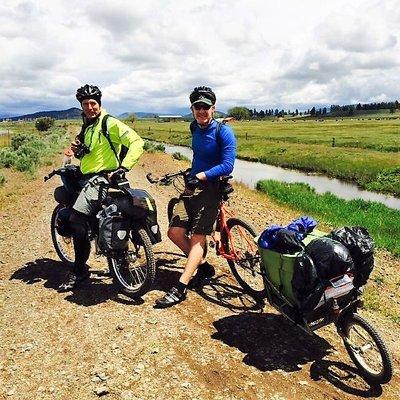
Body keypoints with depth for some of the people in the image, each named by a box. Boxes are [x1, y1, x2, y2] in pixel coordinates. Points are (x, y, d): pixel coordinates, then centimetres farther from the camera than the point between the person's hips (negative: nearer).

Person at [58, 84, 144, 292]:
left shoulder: (110, 123, -9)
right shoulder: (86, 126, 19)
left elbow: (136, 142, -19)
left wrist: (124, 167, -28)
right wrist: (77, 150, 5)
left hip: (102, 177, -10)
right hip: (86, 177, 10)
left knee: (77, 216, -20)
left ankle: (79, 269, -7)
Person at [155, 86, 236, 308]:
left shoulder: (223, 131, -11)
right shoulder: (195, 128, 10)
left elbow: (227, 165, -19)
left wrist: (202, 176, -27)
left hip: (210, 188, -7)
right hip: (192, 185, 7)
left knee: (197, 237, -6)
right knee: (175, 232, 0)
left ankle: (180, 288, -3)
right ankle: (203, 266, 20)